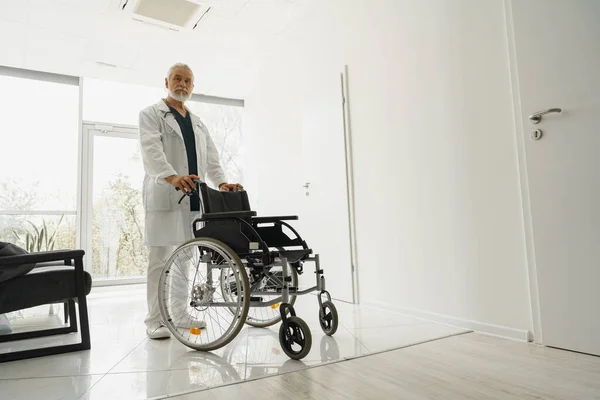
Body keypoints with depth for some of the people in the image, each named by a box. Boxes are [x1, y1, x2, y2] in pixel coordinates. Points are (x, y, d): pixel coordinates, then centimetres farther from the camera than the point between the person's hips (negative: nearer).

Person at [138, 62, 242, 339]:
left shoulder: (198, 124, 24)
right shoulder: (151, 114, 6)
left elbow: (211, 158, 14)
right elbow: (151, 150, -13)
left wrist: (221, 183, -6)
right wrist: (172, 177, -31)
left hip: (194, 198, 5)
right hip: (165, 197, -5)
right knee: (160, 259, -4)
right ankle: (155, 320, 5)